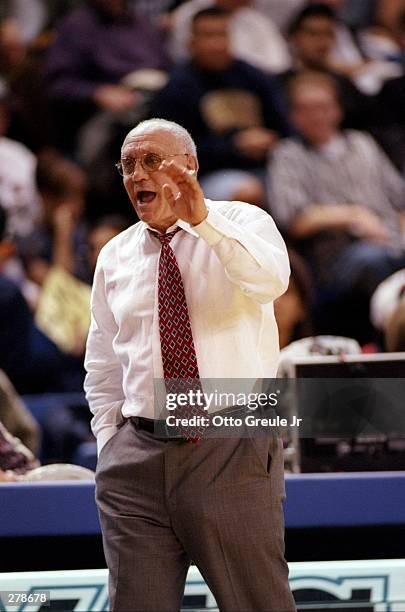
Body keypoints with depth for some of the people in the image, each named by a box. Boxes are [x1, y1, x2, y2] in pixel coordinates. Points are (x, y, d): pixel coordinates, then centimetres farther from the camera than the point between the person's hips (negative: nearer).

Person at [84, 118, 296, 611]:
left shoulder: (244, 223, 1)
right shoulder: (114, 258, 14)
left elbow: (270, 281, -23)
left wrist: (204, 221, -36)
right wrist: (113, 449, 9)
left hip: (233, 452, -4)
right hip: (138, 457, 4)